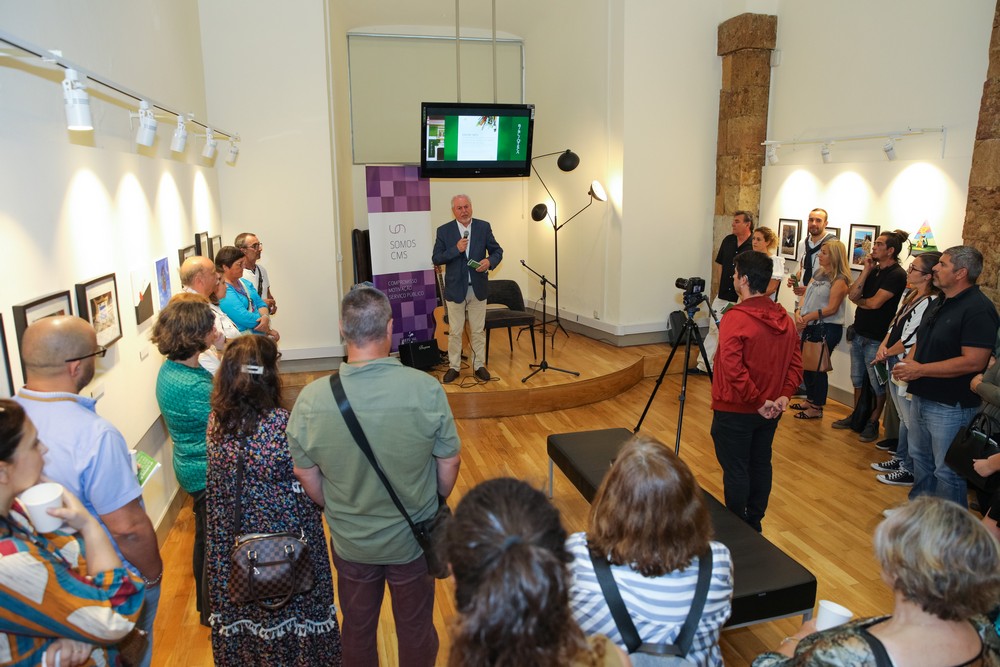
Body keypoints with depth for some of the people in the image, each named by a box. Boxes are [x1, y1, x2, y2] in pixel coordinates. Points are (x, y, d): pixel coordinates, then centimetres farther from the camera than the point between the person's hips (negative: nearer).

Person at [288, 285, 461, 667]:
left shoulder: (311, 399, -21)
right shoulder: (427, 390, -25)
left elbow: (304, 474, -7)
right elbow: (449, 464, -12)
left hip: (350, 543, 1)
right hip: (414, 539, -1)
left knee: (357, 631, 27)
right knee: (416, 629, 24)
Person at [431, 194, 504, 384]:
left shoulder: (484, 227, 1)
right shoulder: (444, 231, -4)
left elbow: (497, 250, 6)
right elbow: (436, 258, -5)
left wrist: (490, 261, -16)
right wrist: (456, 249, -19)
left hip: (478, 289, 1)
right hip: (455, 289, -1)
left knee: (478, 331, 10)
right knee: (454, 332, 7)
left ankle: (479, 365, 23)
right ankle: (454, 367, 19)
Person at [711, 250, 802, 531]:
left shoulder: (736, 319, -20)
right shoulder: (785, 319, 3)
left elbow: (733, 371, -27)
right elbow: (795, 364, 3)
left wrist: (759, 401, -19)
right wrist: (783, 395, -5)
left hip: (735, 411, -7)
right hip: (770, 411, 7)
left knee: (735, 471, 5)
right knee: (761, 464, 18)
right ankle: (754, 524, 32)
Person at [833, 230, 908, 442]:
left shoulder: (897, 274, -14)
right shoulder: (874, 270, 9)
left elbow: (875, 303, -20)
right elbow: (852, 294, -2)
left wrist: (859, 300, 0)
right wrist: (866, 270, -6)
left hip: (876, 339, -8)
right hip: (859, 334, 8)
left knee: (877, 384, 5)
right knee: (858, 380, 18)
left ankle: (873, 423, 17)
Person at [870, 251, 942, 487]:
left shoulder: (930, 303, -20)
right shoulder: (910, 296, 9)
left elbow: (911, 339, -21)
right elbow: (895, 324, 14)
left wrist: (887, 353, -6)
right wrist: (883, 346, -3)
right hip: (895, 363, 9)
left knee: (910, 420, 2)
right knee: (903, 417, 21)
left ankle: (909, 470, 13)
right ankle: (900, 459, 35)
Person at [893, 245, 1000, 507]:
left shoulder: (977, 309, -19)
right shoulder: (941, 302, 11)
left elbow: (973, 362, -26)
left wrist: (920, 369, -21)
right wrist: (910, 361, -1)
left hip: (950, 406, -9)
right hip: (922, 397, 9)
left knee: (947, 471, 3)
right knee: (920, 458, 22)